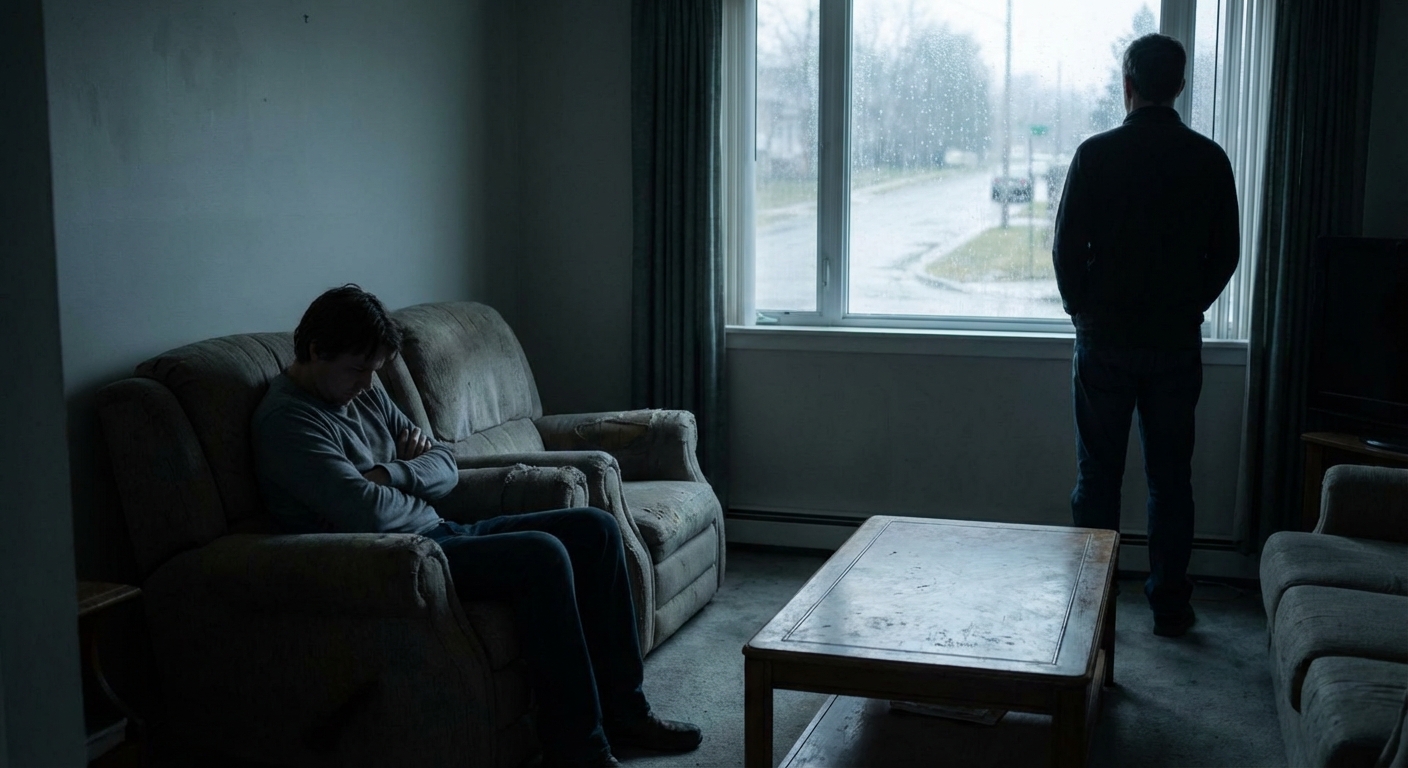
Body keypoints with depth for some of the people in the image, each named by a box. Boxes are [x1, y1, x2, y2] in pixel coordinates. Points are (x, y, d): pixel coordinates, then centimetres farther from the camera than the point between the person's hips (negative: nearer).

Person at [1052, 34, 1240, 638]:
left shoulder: (1097, 154, -8)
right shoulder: (1209, 160, -1)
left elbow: (1067, 248, -7)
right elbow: (1224, 254, 4)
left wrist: (1083, 312, 8)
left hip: (1105, 342, -2)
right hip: (1177, 344, 2)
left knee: (1098, 475, 7)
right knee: (1170, 479, 10)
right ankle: (1169, 605, 15)